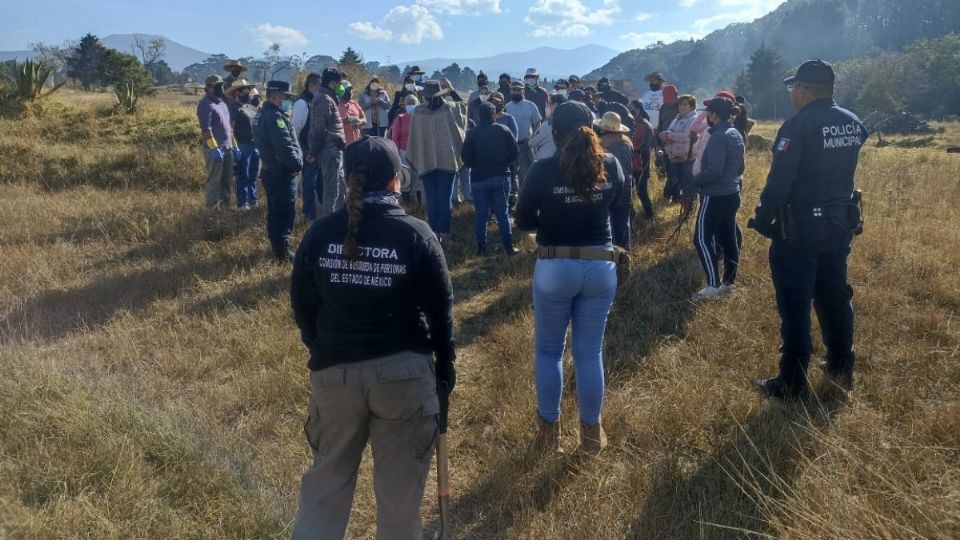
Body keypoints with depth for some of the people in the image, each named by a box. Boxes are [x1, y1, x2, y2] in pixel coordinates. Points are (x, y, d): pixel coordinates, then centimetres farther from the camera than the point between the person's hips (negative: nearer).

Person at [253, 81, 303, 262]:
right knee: (286, 213, -5)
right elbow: (285, 146, -26)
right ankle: (282, 253, -1)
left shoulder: (262, 114, 14)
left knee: (275, 212, 16)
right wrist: (297, 165, -12)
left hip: (271, 170, 10)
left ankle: (277, 248, 25)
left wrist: (293, 163, 13)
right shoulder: (274, 116, -19)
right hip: (282, 173, -10)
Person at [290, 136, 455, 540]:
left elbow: (302, 305, 4)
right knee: (400, 490, 15)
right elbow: (440, 308, -6)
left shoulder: (320, 233, -3)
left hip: (334, 372, 2)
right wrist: (446, 363, 8)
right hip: (404, 372, -2)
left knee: (326, 483, 21)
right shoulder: (416, 234, -10)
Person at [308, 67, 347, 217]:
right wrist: (314, 152, -13)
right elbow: (319, 130, -19)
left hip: (334, 150, 10)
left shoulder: (329, 98, 17)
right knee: (332, 189, -5)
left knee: (339, 184, 17)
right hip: (330, 150, -10)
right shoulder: (324, 100, -15)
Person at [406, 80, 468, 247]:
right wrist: (451, 90, 17)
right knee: (445, 199, 3)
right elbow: (463, 105, 17)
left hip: (426, 162, 1)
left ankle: (434, 234, 8)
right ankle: (445, 235, 2)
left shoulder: (418, 112, -3)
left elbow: (413, 138, 2)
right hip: (447, 160, -1)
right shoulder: (450, 108, -6)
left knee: (431, 199, 7)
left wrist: (413, 160, 10)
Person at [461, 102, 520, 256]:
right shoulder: (504, 131, -3)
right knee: (502, 212, 5)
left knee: (481, 213, 6)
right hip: (501, 177, 1)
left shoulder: (472, 134, -6)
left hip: (479, 178, -1)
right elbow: (514, 152, -2)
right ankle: (508, 246, 3)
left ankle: (481, 247, 7)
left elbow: (466, 158, -6)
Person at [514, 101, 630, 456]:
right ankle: (591, 432, 25)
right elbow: (622, 203, 16)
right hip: (601, 267, 3)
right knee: (590, 352, 14)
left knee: (548, 350, 15)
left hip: (555, 268, -3)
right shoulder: (610, 165, -3)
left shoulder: (543, 170, -14)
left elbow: (523, 221, -4)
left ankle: (549, 431, 24)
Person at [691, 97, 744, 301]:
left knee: (702, 239, -5)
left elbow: (714, 169, -25)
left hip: (715, 196, -10)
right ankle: (729, 282, 20)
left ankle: (713, 286, -7)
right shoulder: (736, 134, 11)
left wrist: (696, 181, -12)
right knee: (728, 238, 13)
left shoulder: (718, 136, -19)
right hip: (732, 194, 10)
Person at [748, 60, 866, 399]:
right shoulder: (853, 123, 5)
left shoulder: (798, 126, -18)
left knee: (795, 305, 1)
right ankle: (841, 368, 31)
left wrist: (762, 221, -11)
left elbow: (779, 181, -20)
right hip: (841, 224, 7)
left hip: (799, 228, -7)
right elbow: (838, 170, 14)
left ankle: (792, 382, 7)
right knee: (835, 297, 19)